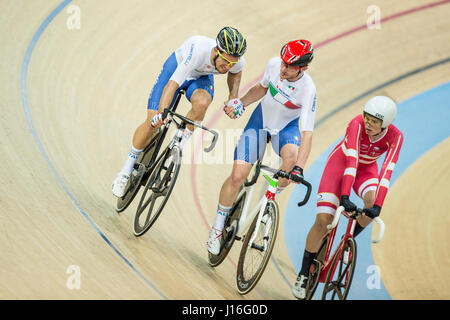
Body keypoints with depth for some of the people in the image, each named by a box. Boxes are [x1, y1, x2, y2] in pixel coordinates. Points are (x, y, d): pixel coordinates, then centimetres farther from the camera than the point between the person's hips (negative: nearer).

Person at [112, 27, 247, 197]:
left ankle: (179, 145, -12)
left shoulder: (237, 61, -28)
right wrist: (161, 114, -58)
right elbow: (172, 84, -46)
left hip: (202, 77, 3)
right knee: (153, 123, -11)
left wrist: (233, 97, -14)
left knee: (201, 102, -34)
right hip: (177, 67, -3)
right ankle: (126, 170, 9)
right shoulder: (198, 50, -44)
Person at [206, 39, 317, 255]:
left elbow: (307, 133, -35)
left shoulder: (308, 89, -31)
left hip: (287, 126, -2)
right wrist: (241, 103, -12)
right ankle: (217, 228, 6)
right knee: (238, 175, -12)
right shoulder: (274, 64, -20)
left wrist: (299, 168, -46)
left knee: (291, 157, -37)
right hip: (261, 119, 2)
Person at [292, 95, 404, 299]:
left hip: (366, 168, 2)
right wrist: (344, 197, -51)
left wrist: (378, 206, -46)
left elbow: (387, 171, -35)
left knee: (371, 202, -32)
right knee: (323, 220, -15)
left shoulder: (395, 137, -26)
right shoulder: (357, 124, -33)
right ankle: (303, 274, 1)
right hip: (340, 161, -2)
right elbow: (351, 160, -42)